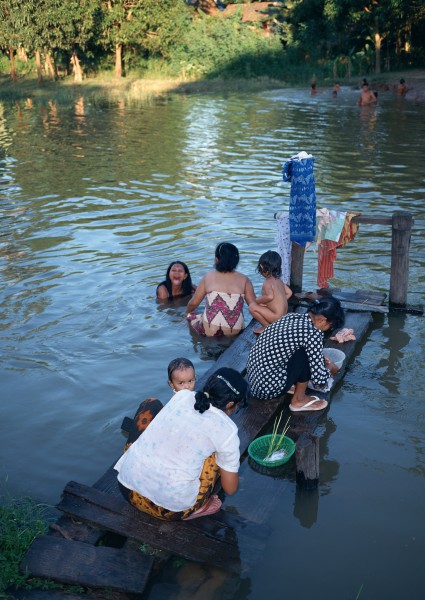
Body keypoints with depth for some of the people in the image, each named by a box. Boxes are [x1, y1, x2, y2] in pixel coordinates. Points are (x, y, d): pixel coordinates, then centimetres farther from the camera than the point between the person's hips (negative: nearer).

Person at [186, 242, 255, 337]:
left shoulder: (208, 277, 0)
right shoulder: (244, 280, 0)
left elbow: (193, 303, 5)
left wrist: (187, 313, 28)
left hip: (209, 330, -2)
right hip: (234, 332, 2)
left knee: (192, 317, 29)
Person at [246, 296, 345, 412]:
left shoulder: (292, 316, 6)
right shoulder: (312, 333, -18)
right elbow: (319, 380, -13)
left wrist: (321, 359, 27)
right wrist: (329, 368, 6)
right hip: (269, 388, -9)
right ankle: (299, 400, 6)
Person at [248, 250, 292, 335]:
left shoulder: (267, 283, -18)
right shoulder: (279, 280, 8)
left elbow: (270, 296, -35)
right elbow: (289, 293, 14)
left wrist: (257, 301, -18)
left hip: (276, 317, -10)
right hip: (284, 314, 10)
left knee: (252, 307, -15)